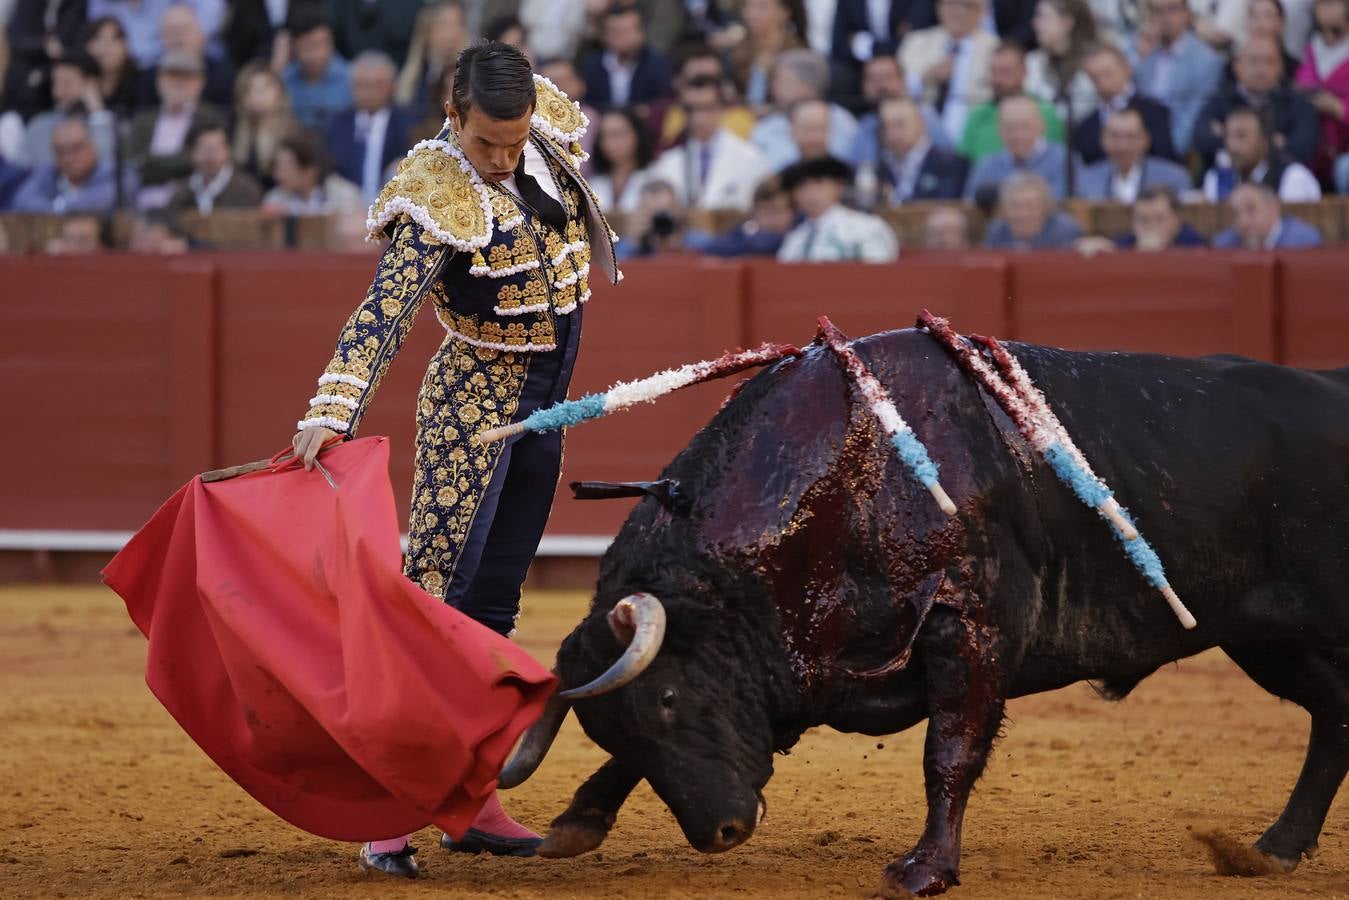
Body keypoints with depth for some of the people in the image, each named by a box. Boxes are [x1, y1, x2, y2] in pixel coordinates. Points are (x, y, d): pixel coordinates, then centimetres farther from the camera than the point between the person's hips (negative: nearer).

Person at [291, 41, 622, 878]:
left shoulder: (548, 128, -3)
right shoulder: (437, 204, -23)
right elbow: (382, 318, -32)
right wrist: (330, 412, -45)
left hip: (541, 412, 7)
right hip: (475, 402, -7)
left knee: (491, 605, 10)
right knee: (436, 589, -13)